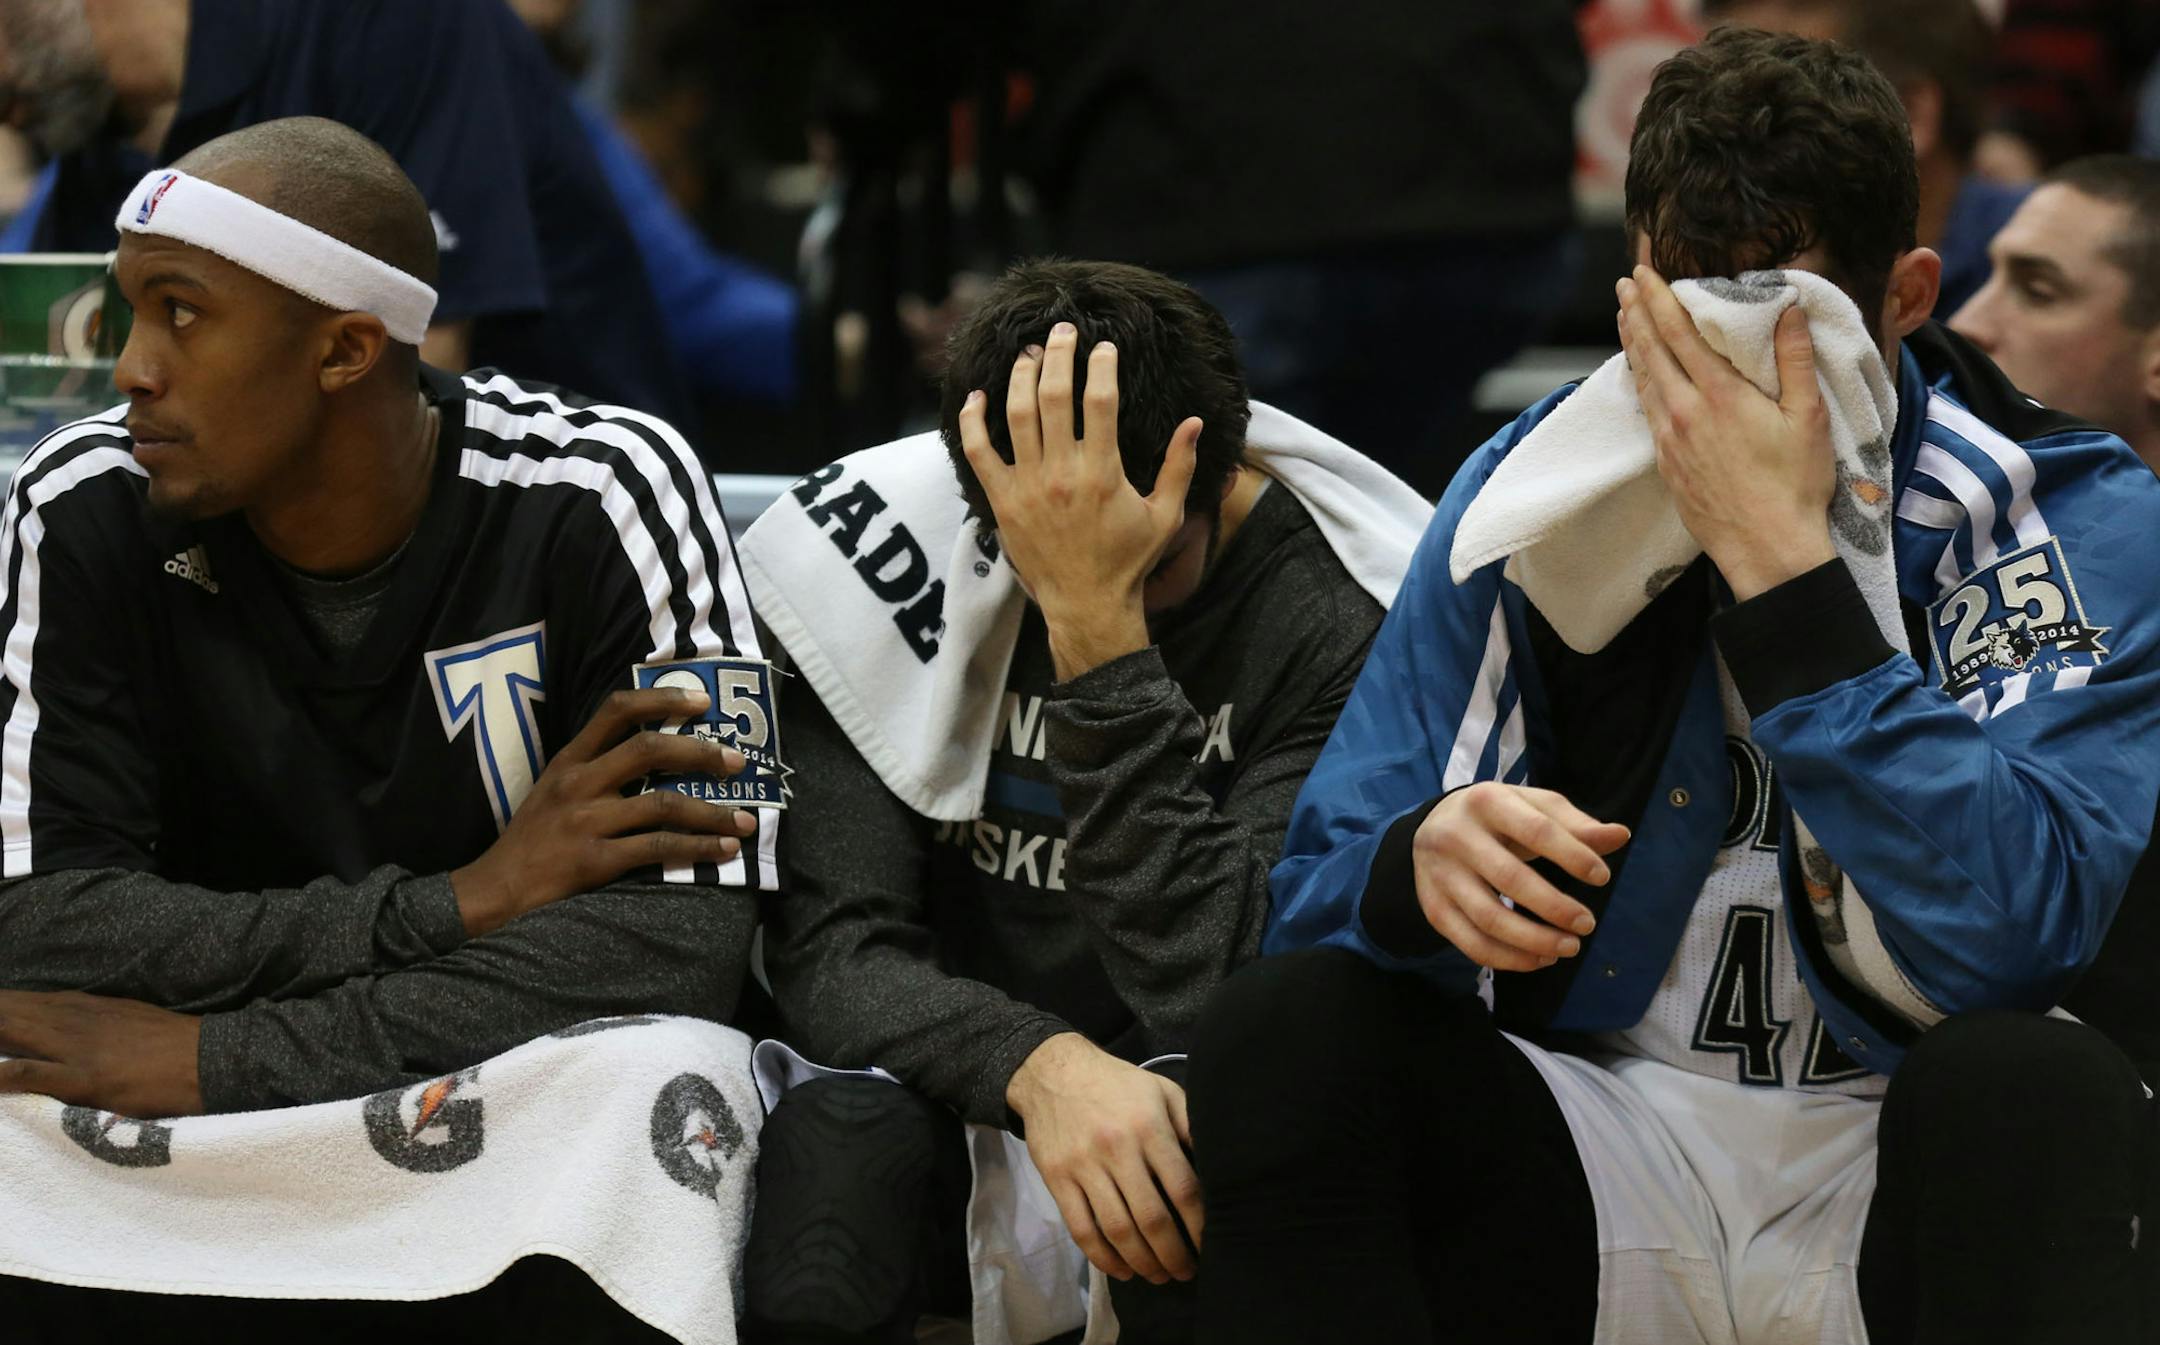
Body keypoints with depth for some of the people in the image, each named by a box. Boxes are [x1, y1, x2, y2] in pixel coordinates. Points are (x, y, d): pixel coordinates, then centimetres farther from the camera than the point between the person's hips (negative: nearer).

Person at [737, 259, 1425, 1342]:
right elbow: (830, 952, -14)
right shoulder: (881, 555, -9)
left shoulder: (1338, 612, -15)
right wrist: (1041, 1065, -35)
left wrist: (1101, 630, -32)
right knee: (834, 1140, -34)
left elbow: (1221, 993, -26)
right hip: (961, 1106, 1)